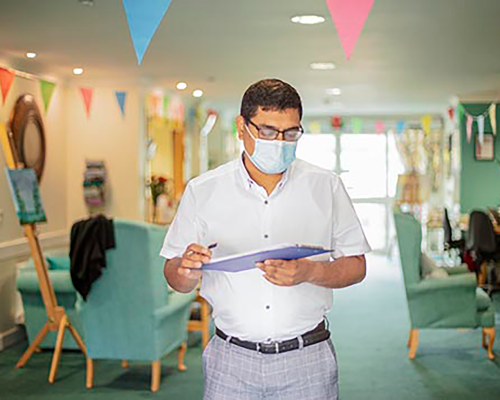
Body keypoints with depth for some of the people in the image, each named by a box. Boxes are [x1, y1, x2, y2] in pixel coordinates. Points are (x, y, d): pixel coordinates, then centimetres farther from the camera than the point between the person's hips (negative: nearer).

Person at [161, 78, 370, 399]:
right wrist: (188, 270, -20)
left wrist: (310, 272, -17)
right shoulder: (202, 191, 0)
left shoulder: (326, 186, 1)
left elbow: (356, 267, 2)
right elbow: (176, 279, 4)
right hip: (231, 359, 0)